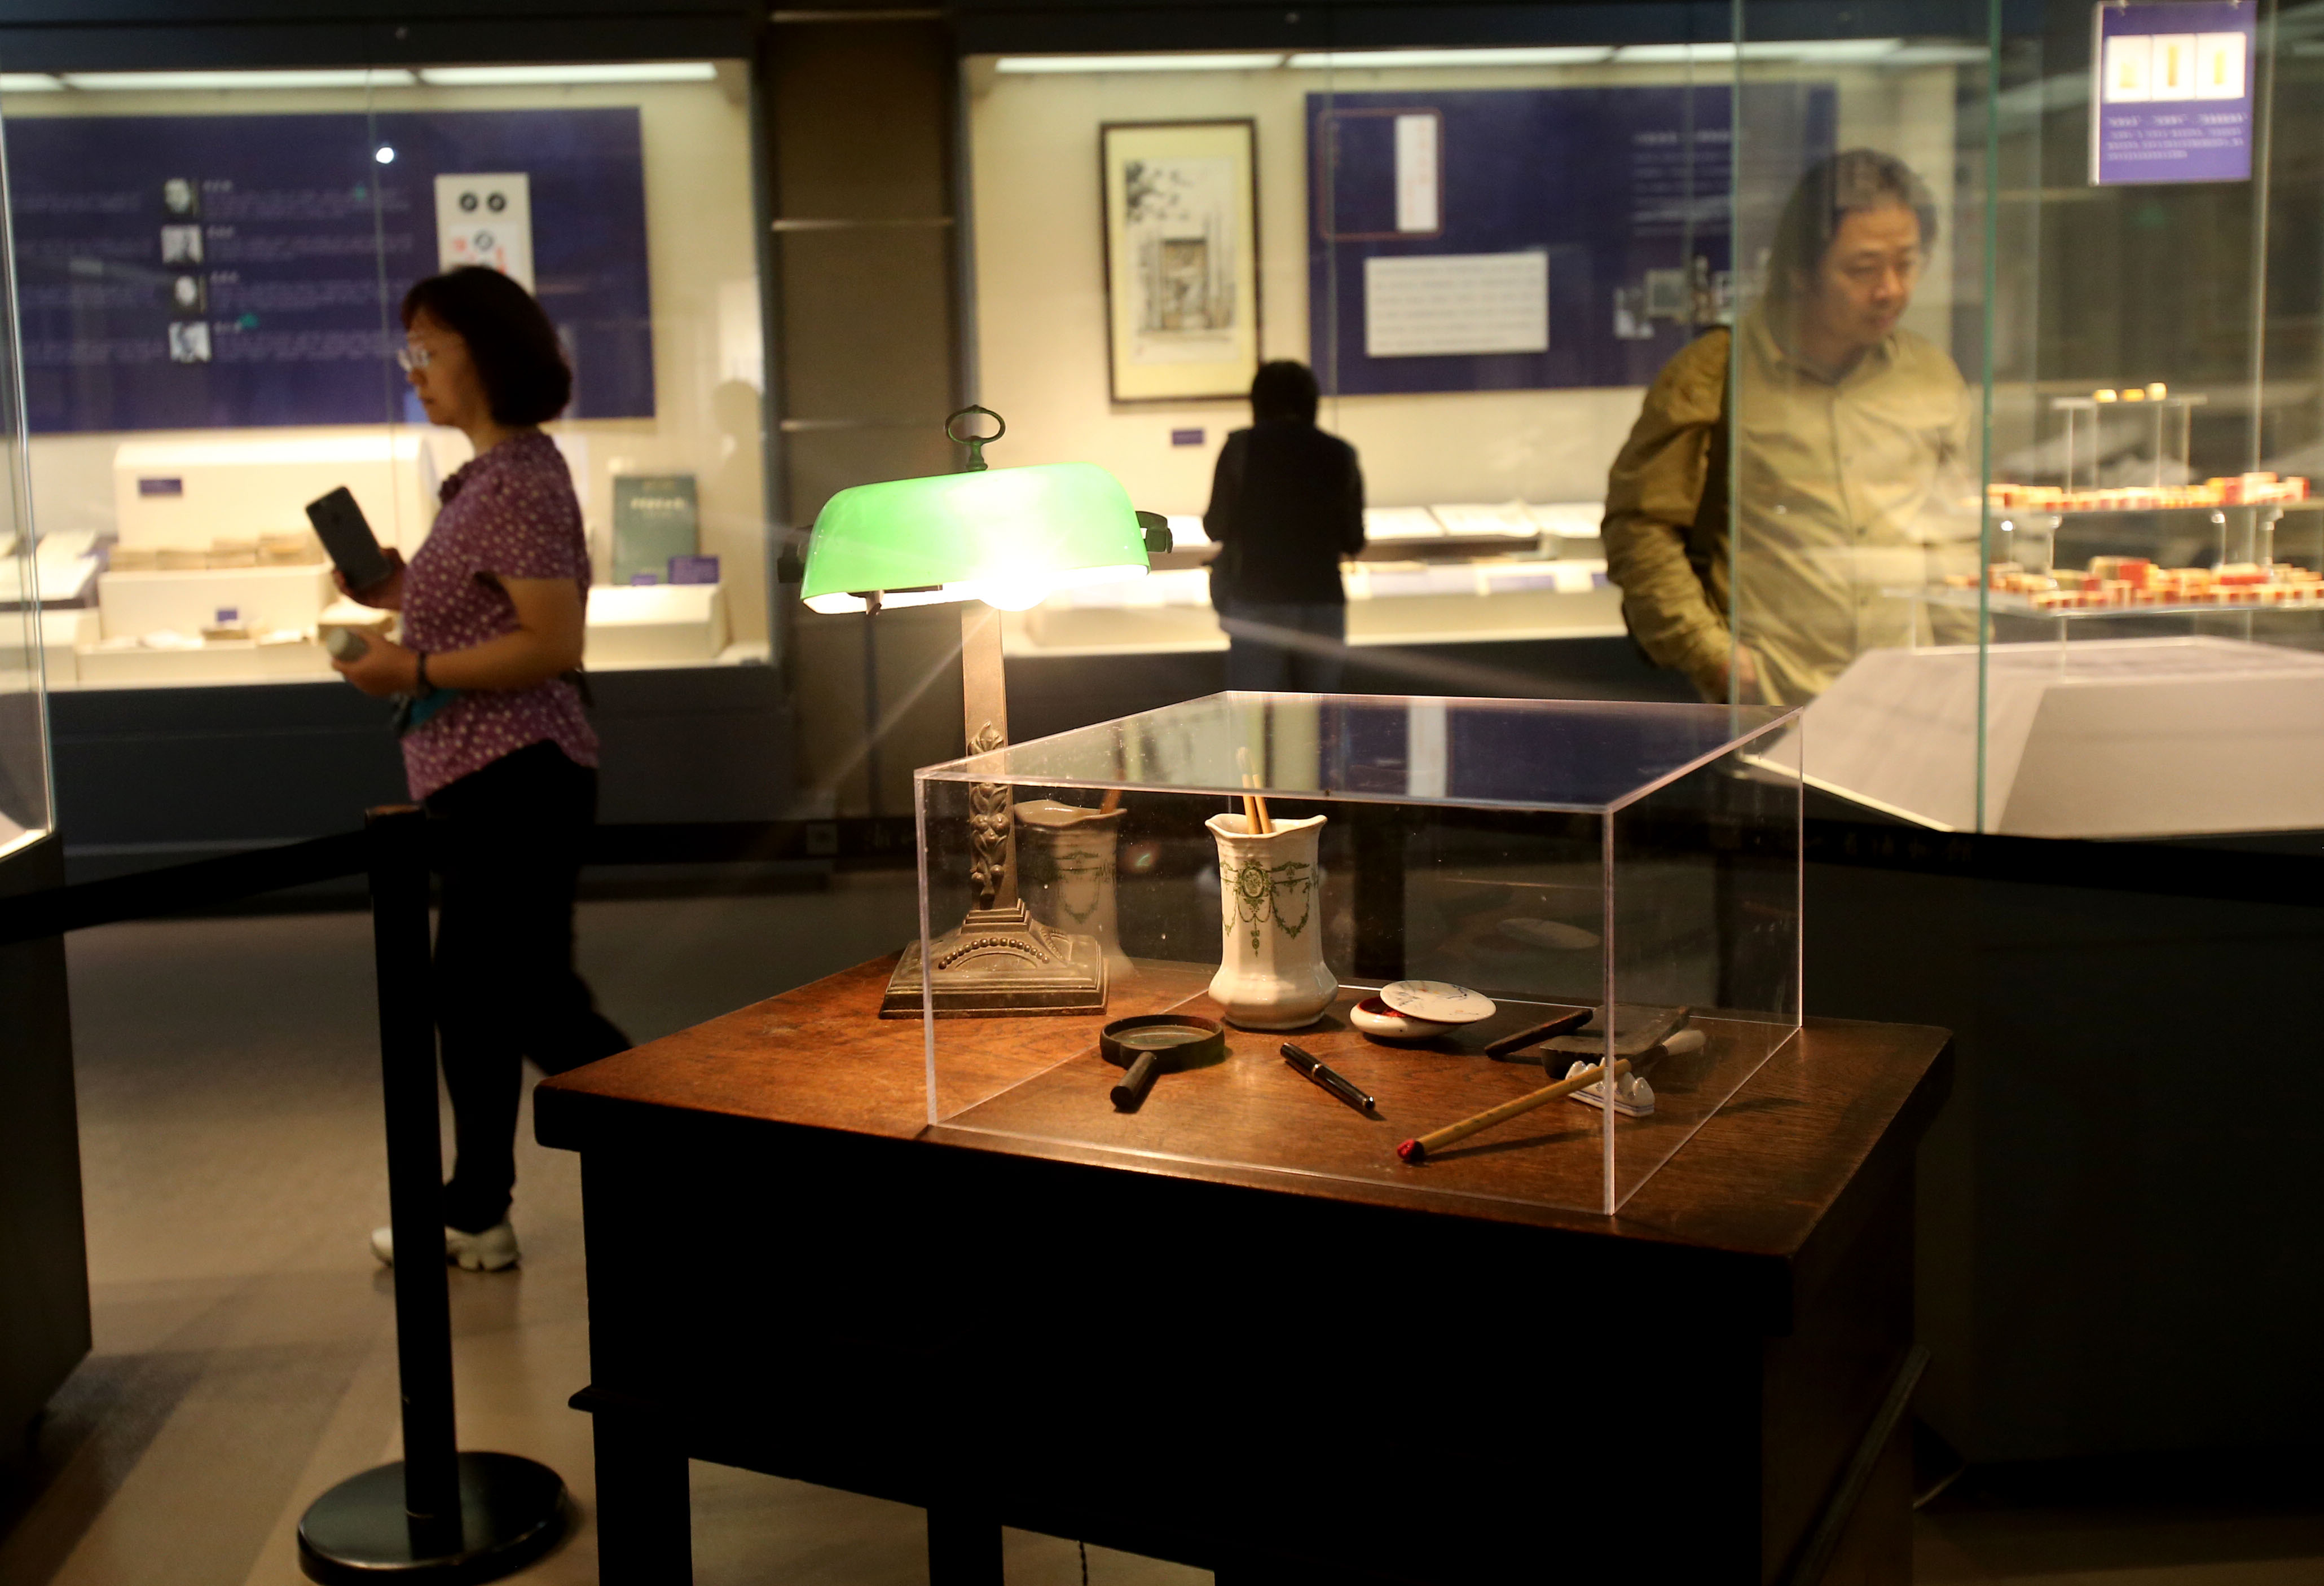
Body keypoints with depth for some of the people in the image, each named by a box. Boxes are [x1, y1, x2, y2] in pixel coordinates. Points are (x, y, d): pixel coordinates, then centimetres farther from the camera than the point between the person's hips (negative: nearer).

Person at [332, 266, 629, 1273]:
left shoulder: (521, 480, -16)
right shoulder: (488, 476, 15)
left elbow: (552, 643, -22)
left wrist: (414, 672, -21)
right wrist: (400, 597, 9)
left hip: (514, 780, -11)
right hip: (479, 780, 11)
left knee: (539, 1007, -4)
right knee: (471, 997, 16)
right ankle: (475, 1216, 27)